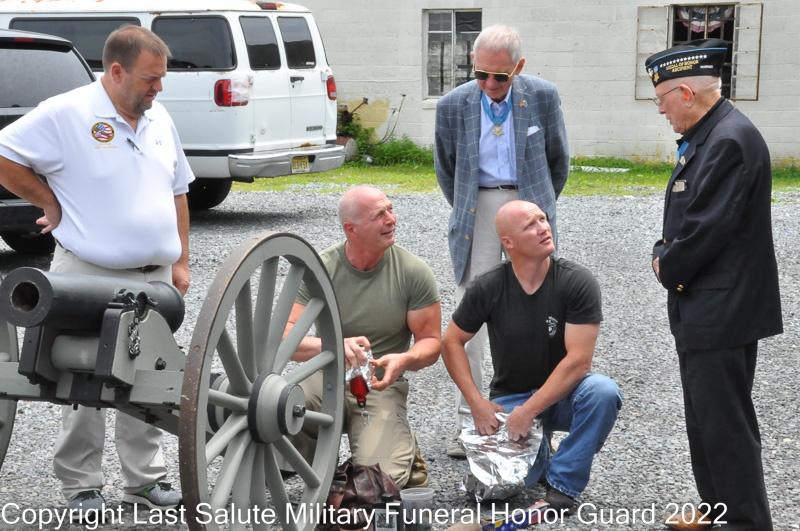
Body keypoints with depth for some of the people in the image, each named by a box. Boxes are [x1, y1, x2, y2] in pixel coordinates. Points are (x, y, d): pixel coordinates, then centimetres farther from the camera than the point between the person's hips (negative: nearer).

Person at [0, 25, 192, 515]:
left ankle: (146, 478, 22)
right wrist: (50, 203, -6)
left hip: (154, 277, 6)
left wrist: (181, 262, 14)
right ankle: (81, 487, 13)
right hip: (90, 277, -6)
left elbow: (177, 193, 18)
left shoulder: (159, 119, 11)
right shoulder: (66, 114, -10)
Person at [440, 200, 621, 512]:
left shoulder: (578, 283, -15)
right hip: (510, 397, 0)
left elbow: (578, 360, -19)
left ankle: (562, 485, -15)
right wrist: (477, 403, -10)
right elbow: (451, 342, 1)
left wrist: (529, 411, -22)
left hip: (562, 393, 0)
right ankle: (538, 448, 11)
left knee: (603, 392, -34)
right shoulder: (488, 288, -9)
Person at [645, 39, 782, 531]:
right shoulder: (706, 135, 11)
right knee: (704, 416, 20)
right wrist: (665, 252, 2)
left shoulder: (730, 140, -21)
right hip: (701, 306, 11)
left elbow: (708, 229, -24)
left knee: (725, 423, -3)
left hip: (723, 310, -11)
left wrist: (667, 266, -9)